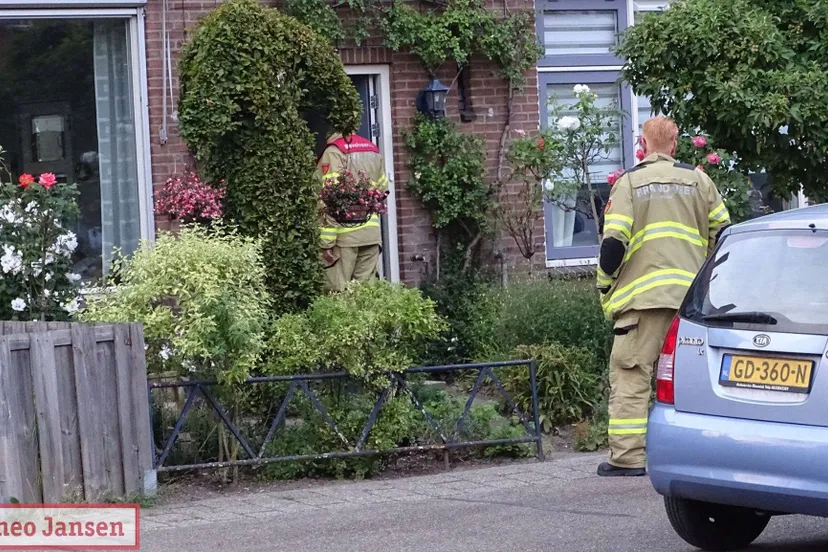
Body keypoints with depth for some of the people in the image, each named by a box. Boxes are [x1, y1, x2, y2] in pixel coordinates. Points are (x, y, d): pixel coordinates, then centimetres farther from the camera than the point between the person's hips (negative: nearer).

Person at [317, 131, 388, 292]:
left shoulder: (334, 153, -6)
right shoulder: (374, 151, 15)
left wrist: (326, 242, -13)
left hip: (344, 235, -6)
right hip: (372, 233, 6)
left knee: (338, 294, -4)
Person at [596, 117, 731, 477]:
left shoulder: (629, 183, 1)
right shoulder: (697, 180, 10)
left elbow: (613, 244, -6)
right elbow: (723, 232, 10)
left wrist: (605, 291, 5)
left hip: (642, 297, -3)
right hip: (692, 295, 3)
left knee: (630, 374, -3)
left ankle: (628, 456, -9)